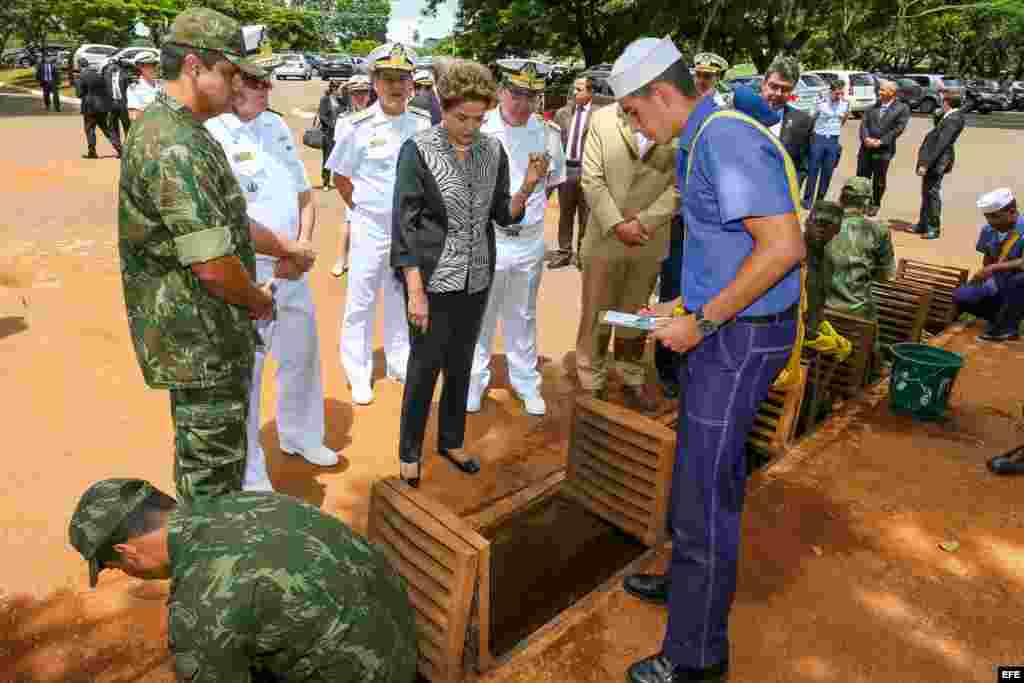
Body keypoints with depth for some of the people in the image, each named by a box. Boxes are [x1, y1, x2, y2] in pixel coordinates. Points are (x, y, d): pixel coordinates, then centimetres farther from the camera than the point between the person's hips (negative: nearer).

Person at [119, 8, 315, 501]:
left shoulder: (177, 130, 11)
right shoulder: (175, 147, -24)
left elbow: (228, 223, 19)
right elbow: (214, 263, -28)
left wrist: (287, 248, 19)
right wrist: (258, 300, -10)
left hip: (202, 335, 11)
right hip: (201, 342, -11)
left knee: (204, 459, 25)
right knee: (213, 473, 6)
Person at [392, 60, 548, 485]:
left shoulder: (493, 151, 2)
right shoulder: (418, 151, -10)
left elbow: (504, 215, 5)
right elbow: (405, 224, -12)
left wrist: (527, 187, -15)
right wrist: (415, 290, -18)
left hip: (477, 278, 4)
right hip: (433, 278, -4)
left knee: (461, 364, 16)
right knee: (425, 367, 6)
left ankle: (451, 440, 35)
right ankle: (409, 451, 25)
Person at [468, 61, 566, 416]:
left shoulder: (548, 134, 0)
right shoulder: (478, 130, -11)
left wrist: (532, 207, 8)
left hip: (530, 240, 3)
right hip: (486, 237, -3)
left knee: (523, 317, 17)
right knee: (479, 317, 10)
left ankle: (526, 382, 31)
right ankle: (474, 382, 27)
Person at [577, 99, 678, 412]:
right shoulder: (602, 119, -2)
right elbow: (592, 179, -6)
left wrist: (643, 222, -15)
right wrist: (616, 224, -15)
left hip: (650, 239, 1)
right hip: (605, 236, 0)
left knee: (635, 313, 15)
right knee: (595, 314, 7)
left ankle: (632, 379, 32)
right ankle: (591, 383, 21)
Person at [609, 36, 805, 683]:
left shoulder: (726, 139, -19)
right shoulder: (709, 138, 13)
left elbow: (784, 246, -27)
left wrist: (702, 322, -22)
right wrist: (686, 306, 14)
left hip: (738, 339, -11)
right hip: (722, 327, 11)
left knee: (708, 491, 0)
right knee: (699, 471, 23)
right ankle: (688, 580, 45)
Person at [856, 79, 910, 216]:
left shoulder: (902, 108, -1)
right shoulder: (873, 106, 12)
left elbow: (898, 129, -9)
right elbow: (864, 122, 4)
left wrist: (880, 141, -17)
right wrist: (866, 138, -13)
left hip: (884, 150, -3)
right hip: (866, 148, 3)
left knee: (879, 180, 6)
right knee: (861, 177, 5)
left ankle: (875, 204, 22)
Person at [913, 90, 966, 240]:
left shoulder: (953, 120, -19)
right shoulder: (949, 116, 8)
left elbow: (941, 144, -23)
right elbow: (936, 120, 31)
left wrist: (926, 164, -24)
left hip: (937, 160, -10)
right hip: (932, 159, 10)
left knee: (932, 193, -2)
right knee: (926, 192, 16)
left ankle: (934, 228, 6)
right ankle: (923, 224, 25)